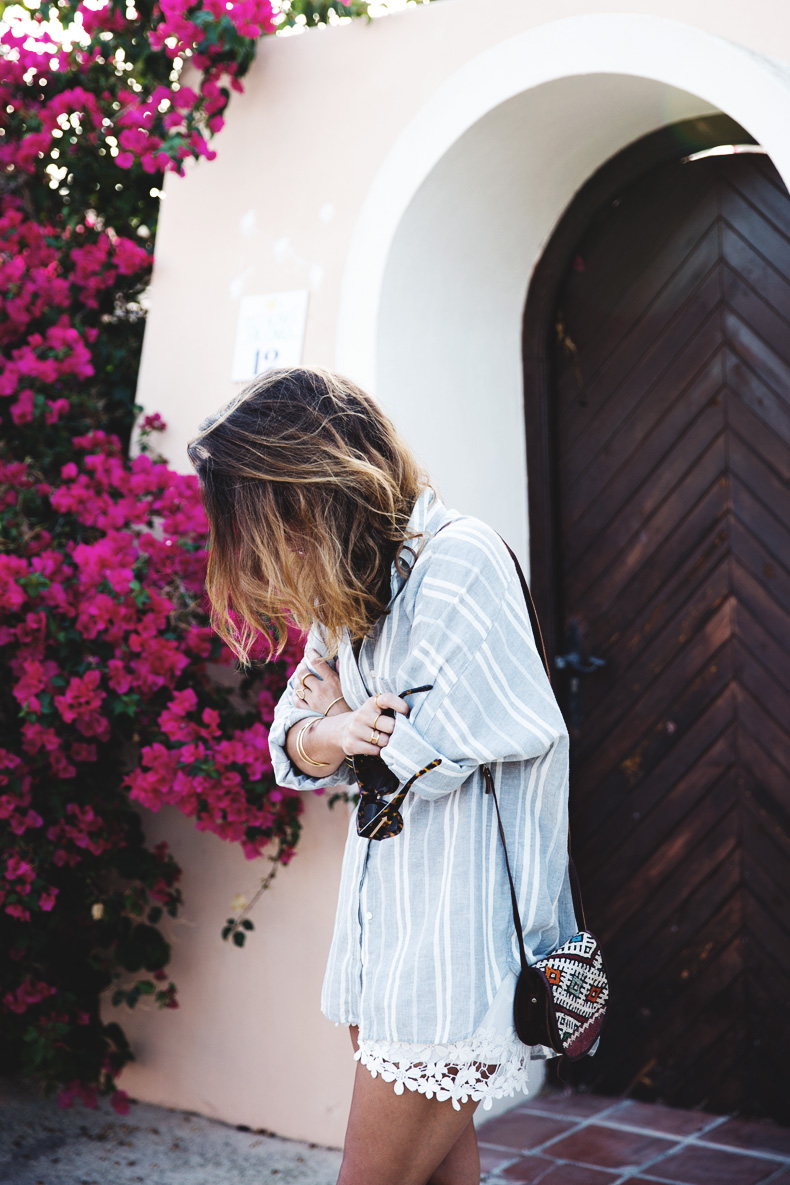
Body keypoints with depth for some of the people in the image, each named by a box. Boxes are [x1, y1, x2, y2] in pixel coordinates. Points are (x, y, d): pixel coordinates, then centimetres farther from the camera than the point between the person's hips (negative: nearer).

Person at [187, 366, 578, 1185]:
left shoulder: (457, 559, -14)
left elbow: (431, 760, -16)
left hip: (458, 934, -8)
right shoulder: (347, 584, 13)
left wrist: (343, 717, 0)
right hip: (382, 930, 8)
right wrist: (325, 737, -10)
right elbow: (293, 740, 12)